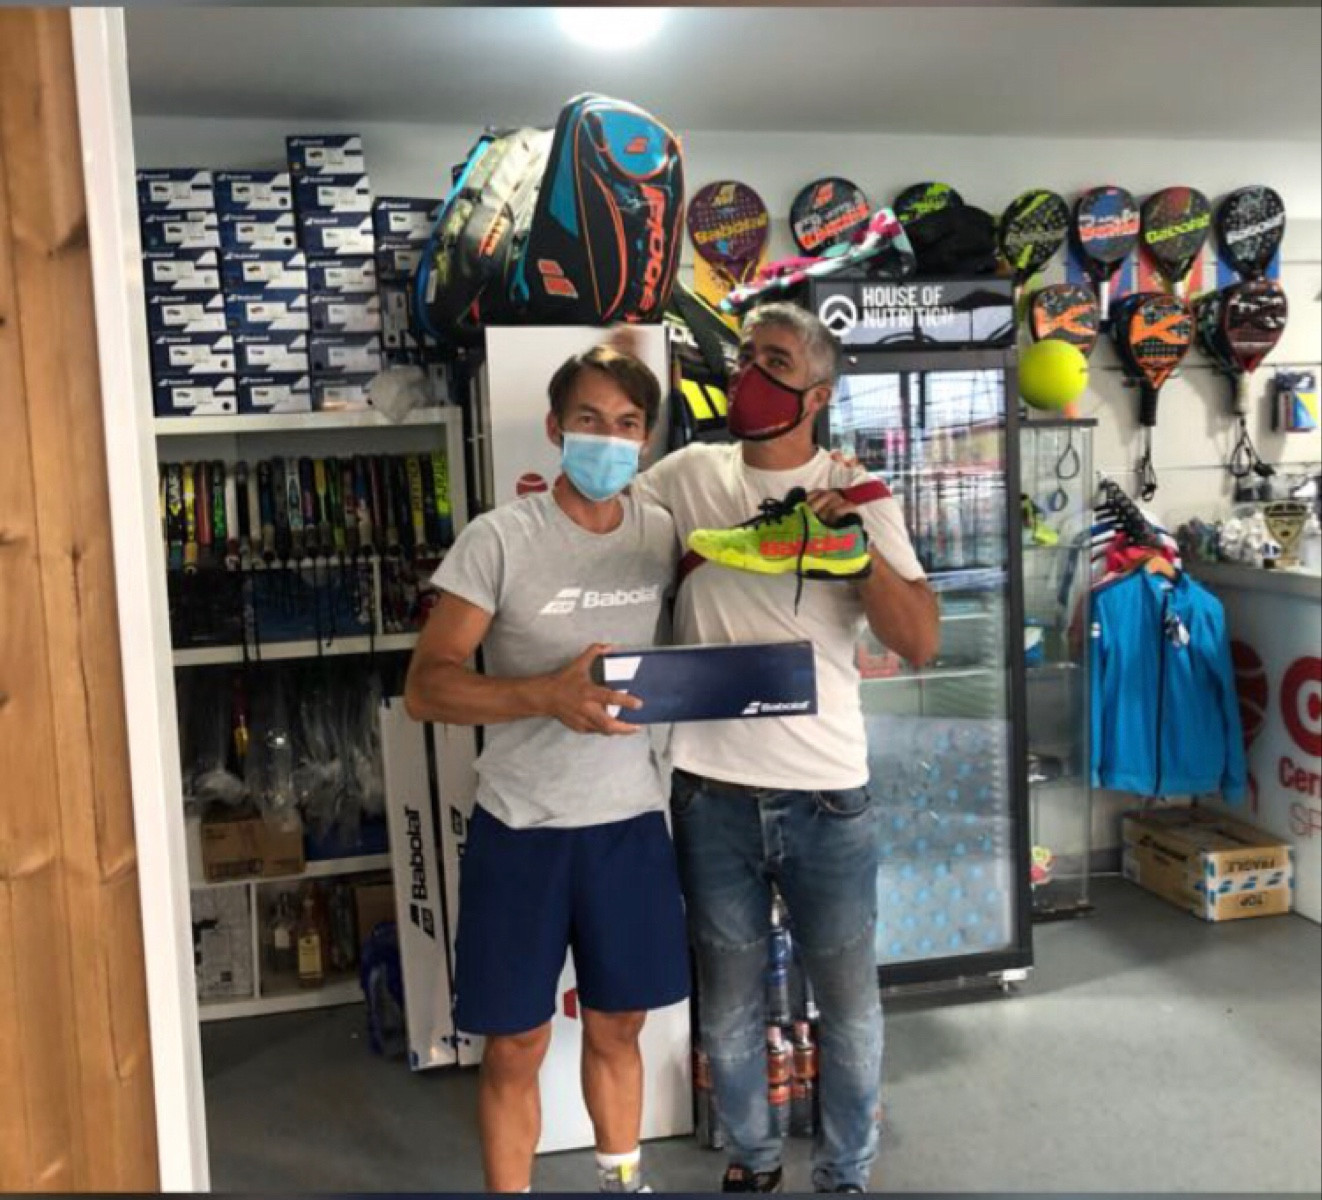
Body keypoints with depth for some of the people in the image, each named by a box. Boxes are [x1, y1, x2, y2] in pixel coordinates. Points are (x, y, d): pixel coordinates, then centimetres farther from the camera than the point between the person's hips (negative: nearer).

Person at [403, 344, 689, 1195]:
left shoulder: (662, 534, 2)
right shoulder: (499, 540, -12)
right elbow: (426, 687, -15)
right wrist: (548, 695, -29)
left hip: (632, 820, 4)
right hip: (523, 828, -4)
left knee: (617, 1025, 19)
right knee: (517, 1043, 8)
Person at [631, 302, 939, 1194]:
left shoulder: (858, 495, -2)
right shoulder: (687, 475, 2)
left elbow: (920, 643, -9)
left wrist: (858, 547, -23)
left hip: (827, 796, -1)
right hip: (713, 794, 1)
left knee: (851, 1008, 13)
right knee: (730, 1008, 17)